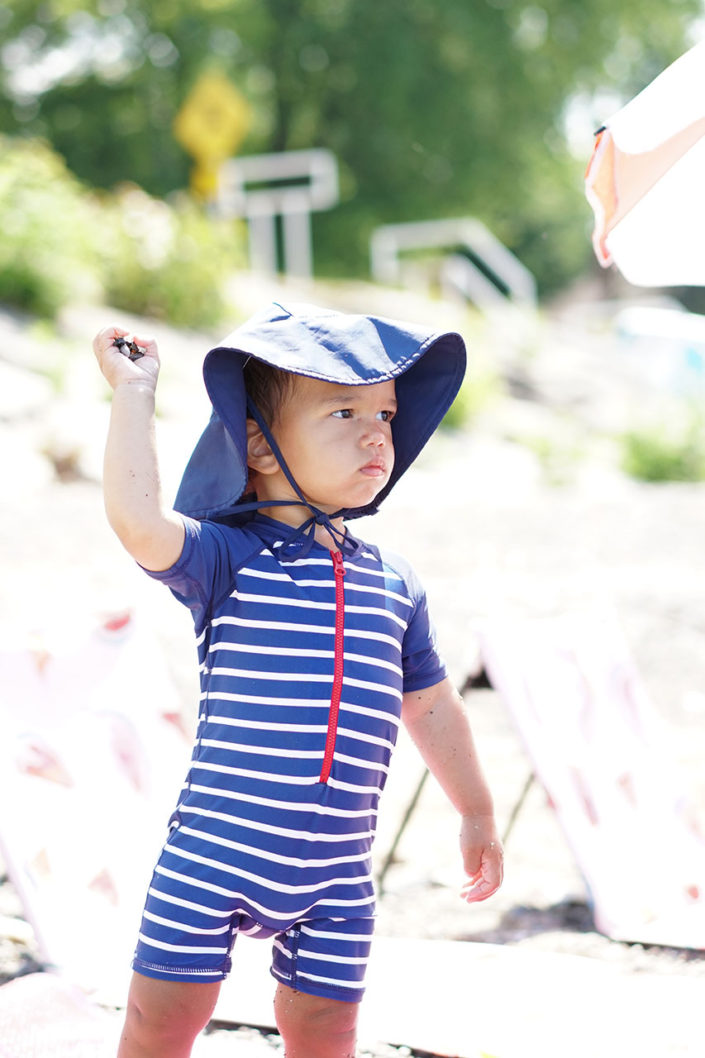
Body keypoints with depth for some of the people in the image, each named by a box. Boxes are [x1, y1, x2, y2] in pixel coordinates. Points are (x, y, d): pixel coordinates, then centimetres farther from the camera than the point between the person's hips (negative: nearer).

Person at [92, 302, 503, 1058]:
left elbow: (430, 705, 20)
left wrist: (476, 812, 27)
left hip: (335, 876, 4)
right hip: (211, 855, -4)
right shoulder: (227, 559, -7)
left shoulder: (394, 588, 8)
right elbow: (137, 520, -27)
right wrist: (134, 391, -20)